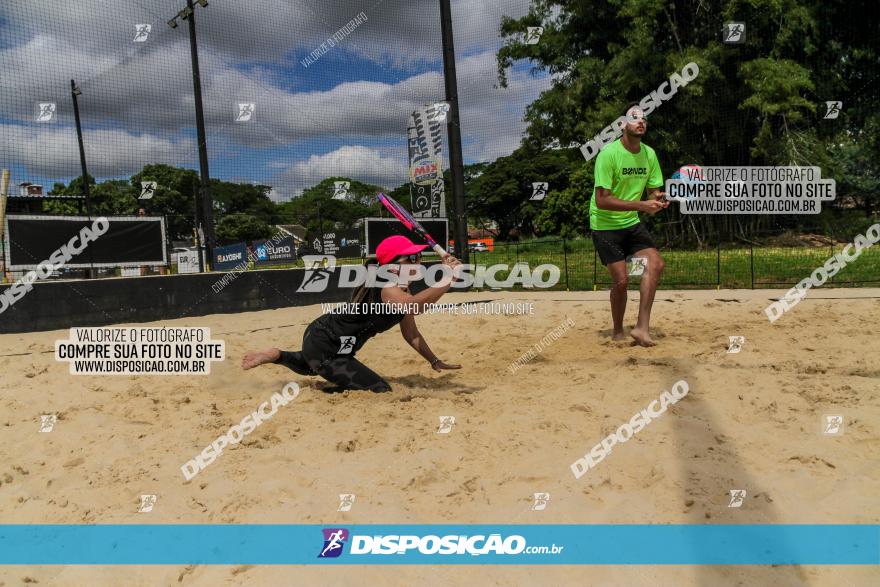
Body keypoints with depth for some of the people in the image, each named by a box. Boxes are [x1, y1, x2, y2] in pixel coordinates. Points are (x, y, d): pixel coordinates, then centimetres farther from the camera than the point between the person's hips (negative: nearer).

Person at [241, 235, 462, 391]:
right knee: (381, 391, -14)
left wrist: (435, 361, 7)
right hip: (323, 348, -11)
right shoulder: (388, 290, -29)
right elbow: (412, 305, -53)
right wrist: (449, 278, -57)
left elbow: (410, 333, 9)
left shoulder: (402, 291, 1)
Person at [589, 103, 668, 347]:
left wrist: (658, 199, -13)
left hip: (631, 223, 6)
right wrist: (641, 205, -27)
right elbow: (601, 200, -23)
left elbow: (654, 190, 13)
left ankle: (642, 327, -8)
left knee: (656, 263, -12)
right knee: (621, 280, -9)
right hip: (605, 225, -6)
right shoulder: (609, 153, -18)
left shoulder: (649, 154, 3)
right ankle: (618, 333, 14)